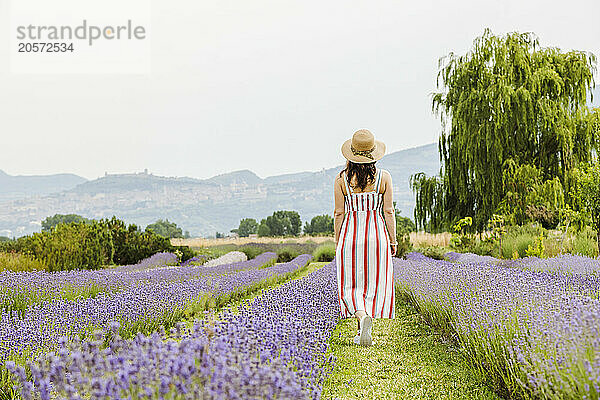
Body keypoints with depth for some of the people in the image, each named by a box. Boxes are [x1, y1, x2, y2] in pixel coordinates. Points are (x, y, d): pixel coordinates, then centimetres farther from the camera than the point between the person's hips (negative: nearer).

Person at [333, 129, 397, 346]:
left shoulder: (341, 178, -3)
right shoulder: (384, 177, -3)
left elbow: (339, 213, -1)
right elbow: (388, 211, -2)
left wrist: (338, 241, 8)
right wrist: (393, 240, 6)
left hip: (350, 234, 0)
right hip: (377, 233, 0)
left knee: (351, 283, 7)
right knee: (374, 282, 8)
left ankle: (362, 316, -20)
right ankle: (363, 331, 9)